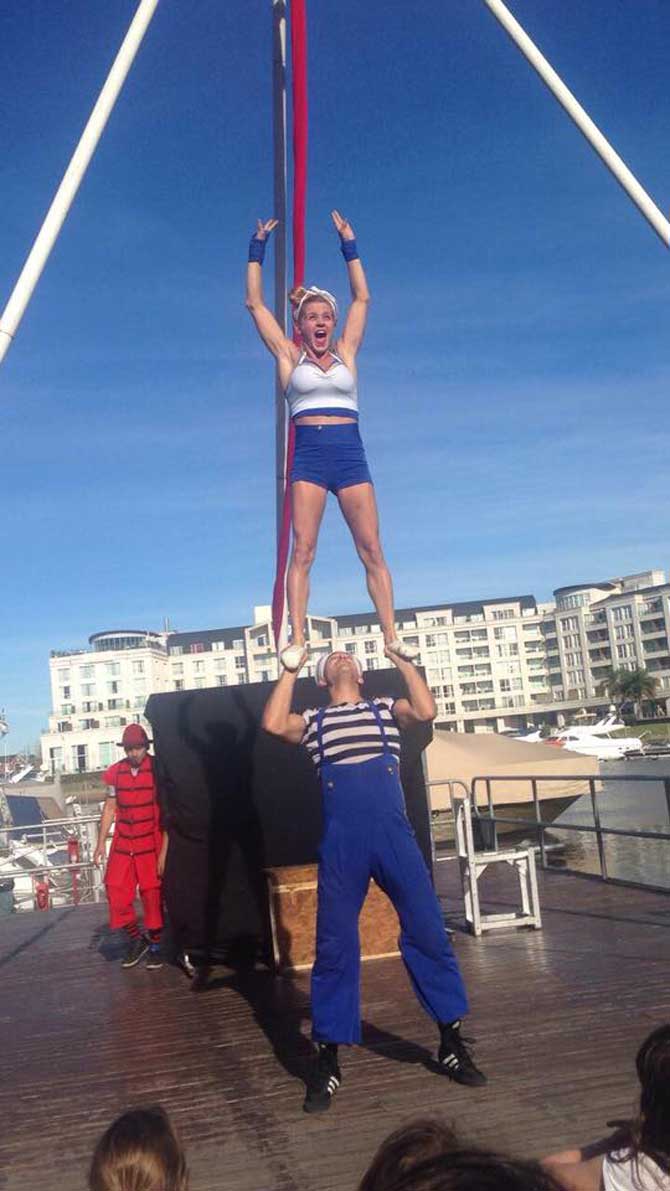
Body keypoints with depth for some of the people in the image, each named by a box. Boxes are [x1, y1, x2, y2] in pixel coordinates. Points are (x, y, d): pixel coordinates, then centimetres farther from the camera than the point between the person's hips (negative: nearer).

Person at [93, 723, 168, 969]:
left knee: (153, 894, 1)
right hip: (122, 843, 4)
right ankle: (135, 939, 22)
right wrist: (101, 843, 9)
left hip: (151, 843, -4)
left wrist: (164, 850, -13)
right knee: (116, 891, 1)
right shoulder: (116, 772, 1)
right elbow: (110, 808, 11)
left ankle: (155, 946, 19)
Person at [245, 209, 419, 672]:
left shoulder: (346, 353, 16)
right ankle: (297, 640, -9)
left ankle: (392, 636, -3)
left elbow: (362, 298, 19)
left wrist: (349, 245, 21)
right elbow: (255, 303, 13)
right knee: (302, 550, -9)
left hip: (350, 452, 2)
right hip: (309, 454, -1)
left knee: (373, 551, -3)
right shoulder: (290, 356, 12)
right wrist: (258, 247, 15)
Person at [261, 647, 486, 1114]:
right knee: (335, 945, 4)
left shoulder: (386, 708, 17)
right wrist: (291, 670, 6)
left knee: (428, 931, 2)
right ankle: (327, 1060, 16)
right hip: (341, 841, 0)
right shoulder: (314, 720, 16)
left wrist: (404, 662, 7)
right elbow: (273, 724, -3)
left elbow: (426, 711, -2)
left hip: (393, 832, 0)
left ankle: (452, 1043, 18)